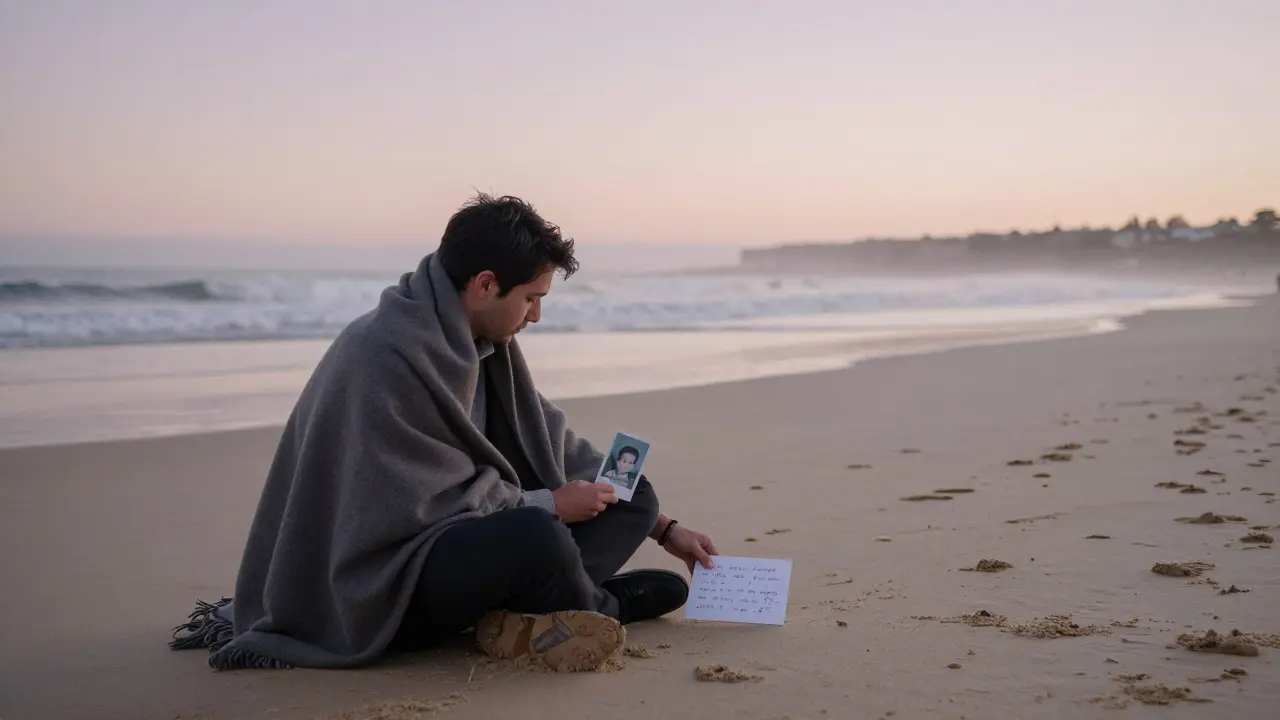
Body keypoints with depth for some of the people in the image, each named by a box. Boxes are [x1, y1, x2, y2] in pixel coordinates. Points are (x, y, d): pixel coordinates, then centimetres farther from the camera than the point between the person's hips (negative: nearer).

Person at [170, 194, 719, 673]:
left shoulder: (478, 342, 3)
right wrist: (549, 504, -14)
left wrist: (663, 527, 12)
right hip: (385, 587, -9)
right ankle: (603, 606, -1)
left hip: (458, 534, 9)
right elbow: (419, 506, -25)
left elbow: (551, 441, 12)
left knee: (633, 499, 7)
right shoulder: (384, 355, -25)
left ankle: (525, 611, -14)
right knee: (537, 538, -34)